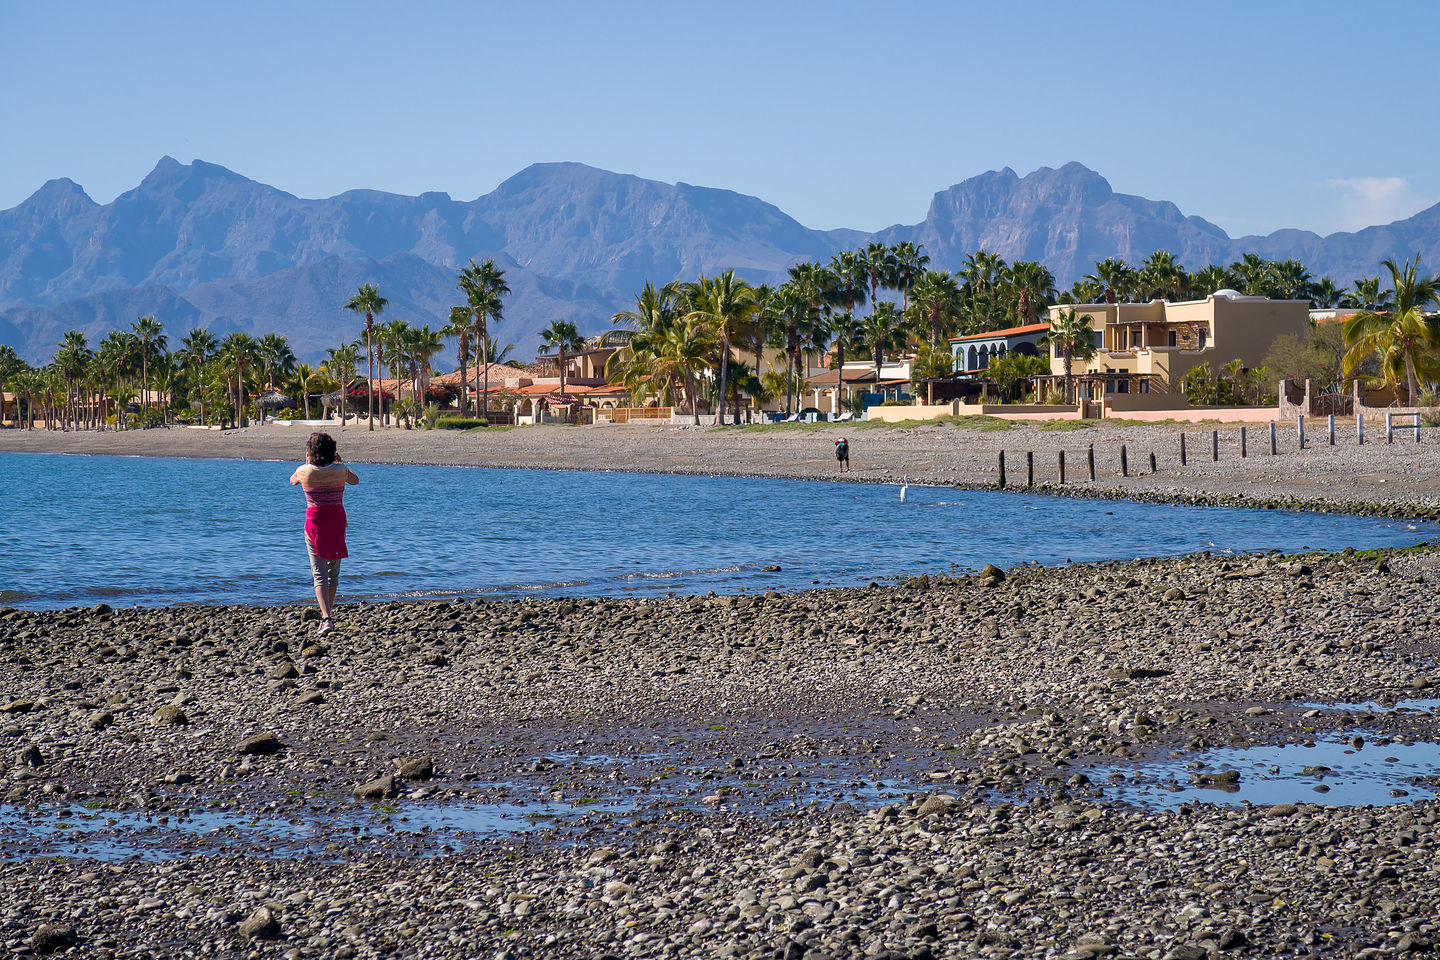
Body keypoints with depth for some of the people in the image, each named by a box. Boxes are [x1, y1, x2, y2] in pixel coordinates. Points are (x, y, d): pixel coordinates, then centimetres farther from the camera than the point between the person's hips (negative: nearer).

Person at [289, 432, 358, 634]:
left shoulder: (305, 472, -8)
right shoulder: (340, 470, -5)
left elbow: (292, 480, 16)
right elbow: (355, 480, 18)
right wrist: (341, 462, 29)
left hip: (314, 521, -2)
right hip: (337, 520, 2)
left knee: (319, 572, -5)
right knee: (333, 569, 18)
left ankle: (326, 619, -20)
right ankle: (328, 610, 31)